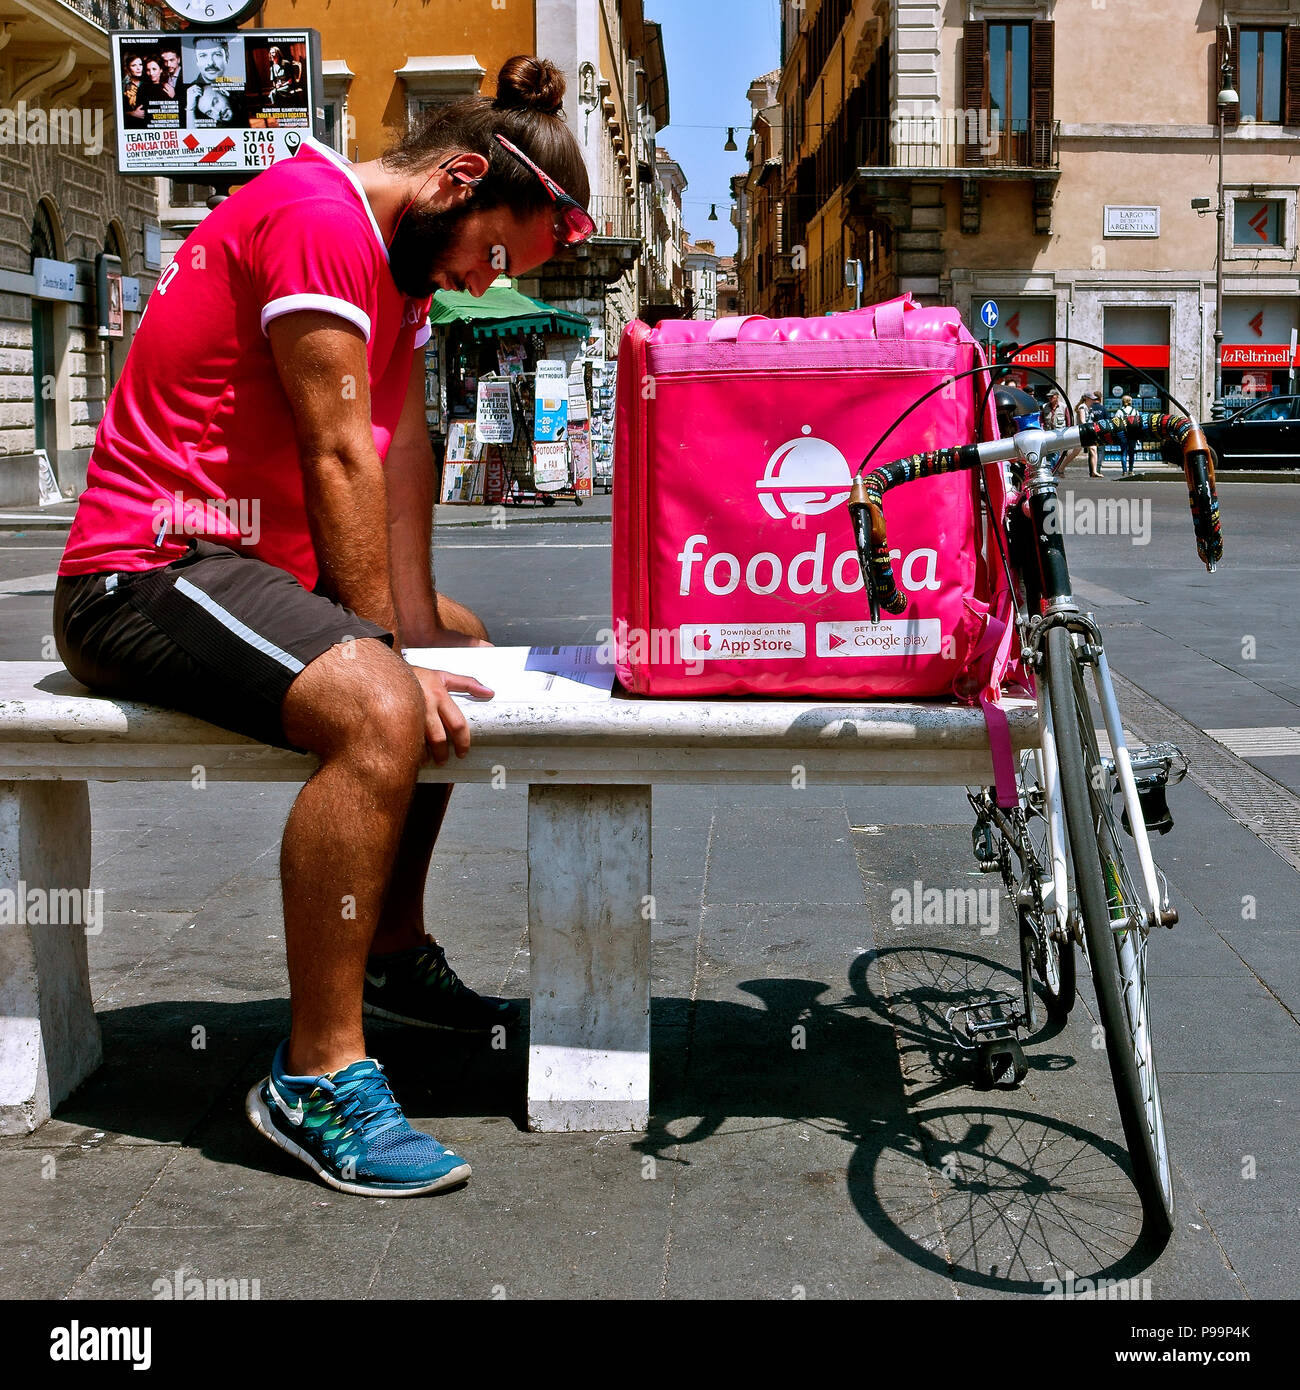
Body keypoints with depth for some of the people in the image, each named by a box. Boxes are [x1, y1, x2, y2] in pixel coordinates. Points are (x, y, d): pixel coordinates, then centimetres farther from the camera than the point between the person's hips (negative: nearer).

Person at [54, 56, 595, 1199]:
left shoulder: (403, 256, 15)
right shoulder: (319, 217, -17)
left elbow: (405, 457, 5)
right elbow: (342, 461, -20)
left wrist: (421, 642, -4)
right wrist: (393, 654, -17)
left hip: (248, 564, 11)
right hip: (144, 574, -11)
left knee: (460, 649, 22)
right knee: (377, 713, -33)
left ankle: (392, 955, 28)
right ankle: (319, 1075, -25)